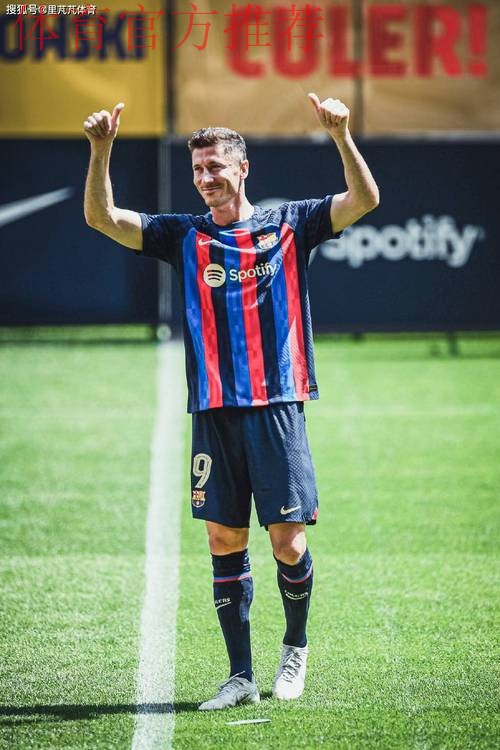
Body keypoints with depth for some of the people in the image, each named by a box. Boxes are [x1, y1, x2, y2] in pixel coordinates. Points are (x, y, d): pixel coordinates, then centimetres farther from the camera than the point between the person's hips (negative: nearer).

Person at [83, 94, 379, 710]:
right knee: (224, 542, 3)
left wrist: (341, 136, -19)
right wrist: (101, 151, -11)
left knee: (288, 544, -3)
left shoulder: (289, 225, 6)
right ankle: (241, 676, 9)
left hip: (277, 409, -2)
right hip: (213, 413, 2)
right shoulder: (185, 236, 10)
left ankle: (295, 646, 23)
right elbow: (102, 218, 3)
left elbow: (364, 200, -4)